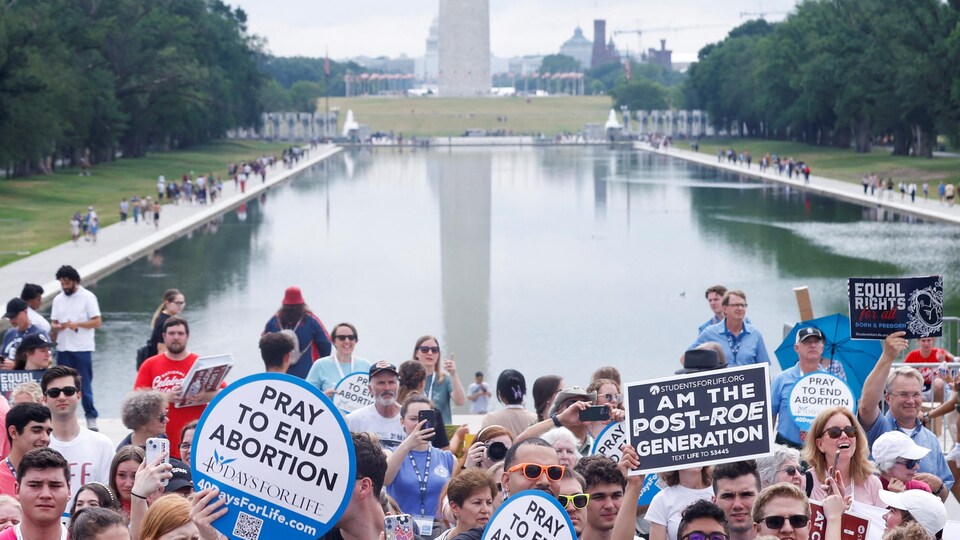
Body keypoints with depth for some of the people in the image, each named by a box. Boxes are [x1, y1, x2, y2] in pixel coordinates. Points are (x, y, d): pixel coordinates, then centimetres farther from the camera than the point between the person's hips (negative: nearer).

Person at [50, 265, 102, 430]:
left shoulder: (87, 297, -2)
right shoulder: (58, 299, 11)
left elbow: (97, 322, -6)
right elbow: (53, 323, 13)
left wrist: (77, 324, -17)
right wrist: (58, 327, -10)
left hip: (82, 348, -4)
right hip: (63, 348, 4)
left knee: (85, 385, -3)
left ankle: (91, 417, 4)